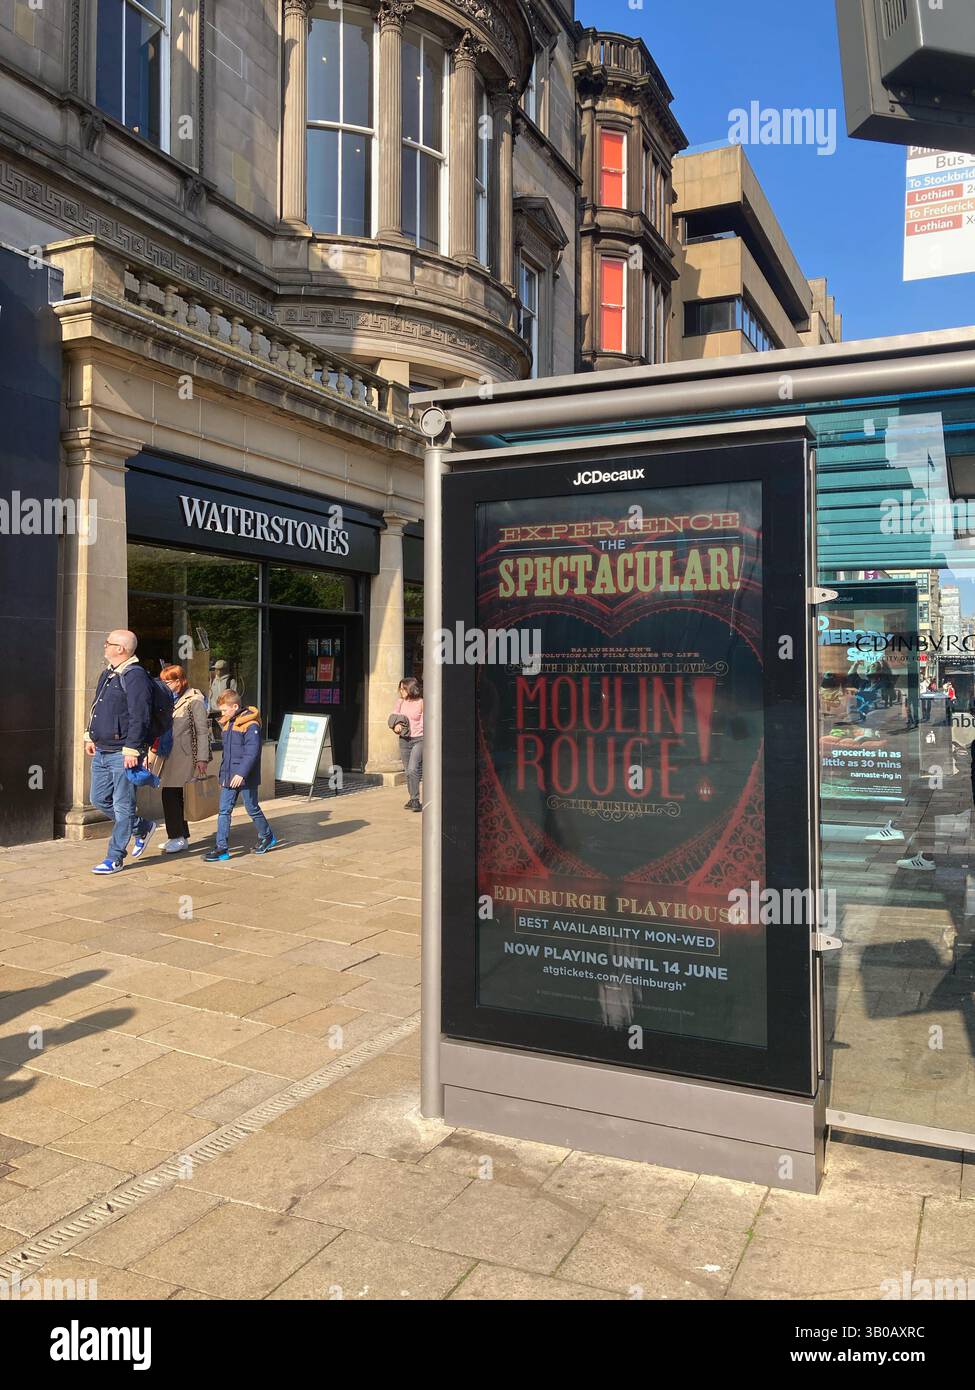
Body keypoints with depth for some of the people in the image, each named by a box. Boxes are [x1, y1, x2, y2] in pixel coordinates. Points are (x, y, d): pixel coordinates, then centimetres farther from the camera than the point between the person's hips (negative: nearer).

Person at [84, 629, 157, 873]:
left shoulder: (135, 676, -15)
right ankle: (142, 828, 31)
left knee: (122, 806, -2)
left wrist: (131, 750, -23)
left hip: (122, 754, -10)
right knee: (100, 800, 15)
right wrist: (90, 736, 20)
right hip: (102, 752, 10)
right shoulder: (108, 674, 15)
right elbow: (96, 708, 26)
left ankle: (115, 858, 5)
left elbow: (140, 717, -21)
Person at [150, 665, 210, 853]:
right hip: (166, 755, 7)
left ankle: (177, 837, -2)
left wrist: (202, 758, -12)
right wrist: (151, 754, 16)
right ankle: (181, 836, 20)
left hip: (182, 756, -7)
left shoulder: (194, 700, -6)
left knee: (171, 795, -10)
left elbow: (202, 731, -8)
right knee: (173, 796, 11)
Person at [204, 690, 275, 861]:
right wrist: (223, 776, 20)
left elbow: (252, 752, -22)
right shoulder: (227, 724, 12)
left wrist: (241, 773, -29)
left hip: (245, 778, -7)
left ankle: (267, 837, 28)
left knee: (252, 809, 7)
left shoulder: (250, 725, -15)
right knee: (224, 811, 1)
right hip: (229, 779, 7)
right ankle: (222, 848, 2)